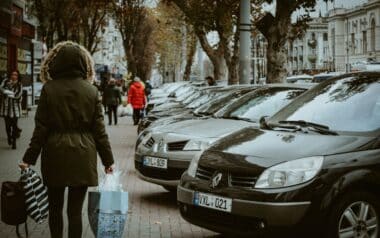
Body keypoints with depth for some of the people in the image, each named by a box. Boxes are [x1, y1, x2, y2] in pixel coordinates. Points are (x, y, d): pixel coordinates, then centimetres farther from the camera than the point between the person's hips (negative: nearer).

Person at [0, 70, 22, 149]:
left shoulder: (19, 85, 1)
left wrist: (7, 93, -11)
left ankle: (14, 142, 6)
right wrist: (12, 93, -15)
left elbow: (18, 95, -11)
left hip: (15, 108, -1)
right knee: (7, 124, 8)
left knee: (14, 126, -3)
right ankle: (9, 138, 33)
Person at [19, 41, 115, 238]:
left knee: (55, 206, 16)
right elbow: (99, 129, -1)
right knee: (75, 209, 5)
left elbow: (41, 128, -6)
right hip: (82, 156, 1)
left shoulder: (49, 89, -5)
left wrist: (29, 158, 0)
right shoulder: (91, 90, -2)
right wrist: (107, 159, 6)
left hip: (55, 155, 0)